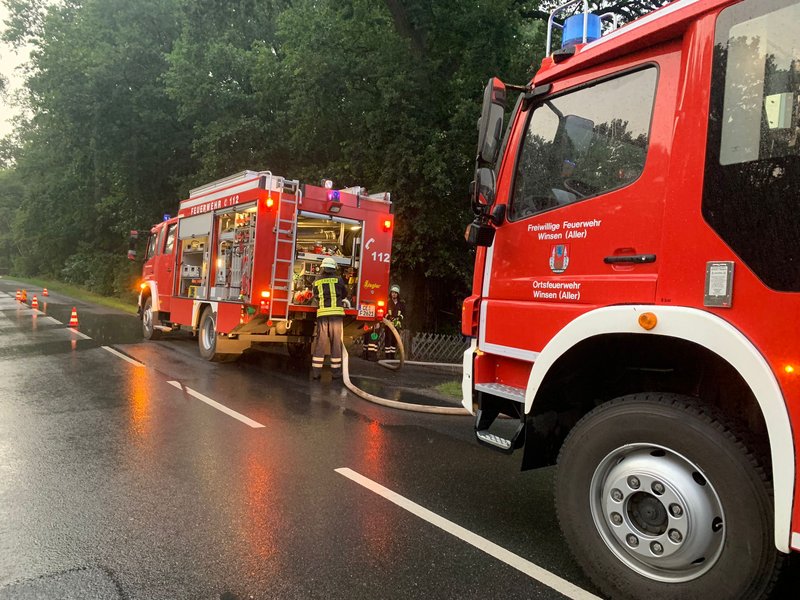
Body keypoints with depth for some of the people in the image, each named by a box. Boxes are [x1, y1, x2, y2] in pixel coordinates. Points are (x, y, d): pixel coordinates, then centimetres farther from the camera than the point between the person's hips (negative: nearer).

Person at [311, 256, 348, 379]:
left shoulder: (317, 281, 10)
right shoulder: (338, 279, 5)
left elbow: (315, 298, 18)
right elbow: (345, 294, 17)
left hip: (322, 313, 2)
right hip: (336, 312, -2)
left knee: (320, 342, 4)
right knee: (336, 342, 3)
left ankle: (316, 371, 3)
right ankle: (336, 371, 5)